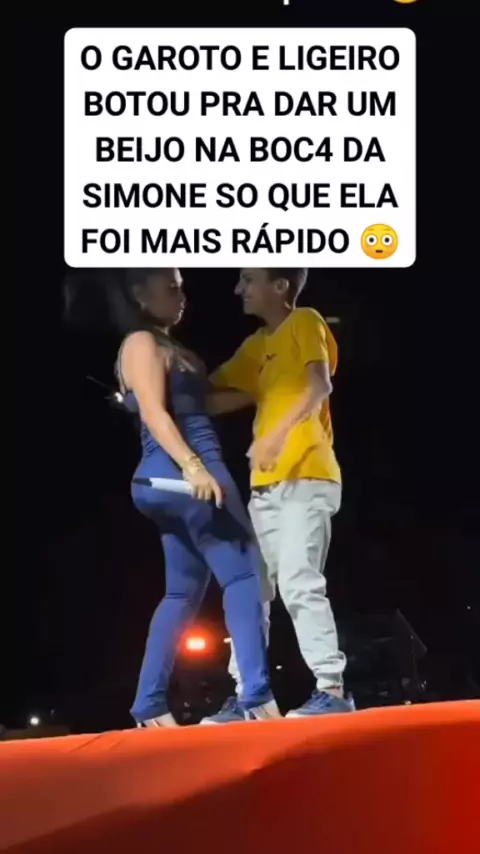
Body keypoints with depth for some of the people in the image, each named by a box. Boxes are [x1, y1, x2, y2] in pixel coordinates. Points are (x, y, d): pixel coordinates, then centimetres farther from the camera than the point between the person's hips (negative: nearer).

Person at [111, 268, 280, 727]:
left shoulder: (161, 346, 24)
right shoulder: (142, 343, -6)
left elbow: (199, 403, 27)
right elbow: (153, 412, -18)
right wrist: (191, 465, -30)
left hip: (173, 479, 10)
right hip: (183, 472, -10)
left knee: (184, 593, 12)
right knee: (242, 575, -14)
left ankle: (150, 704, 9)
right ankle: (257, 696, -23)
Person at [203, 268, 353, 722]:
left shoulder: (306, 323, -1)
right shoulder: (256, 347, 22)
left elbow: (320, 386, -17)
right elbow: (210, 397, 24)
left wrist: (279, 433, -29)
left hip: (305, 477, -9)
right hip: (267, 484, 9)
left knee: (299, 584, -16)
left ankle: (332, 689, -15)